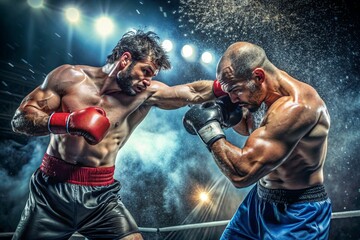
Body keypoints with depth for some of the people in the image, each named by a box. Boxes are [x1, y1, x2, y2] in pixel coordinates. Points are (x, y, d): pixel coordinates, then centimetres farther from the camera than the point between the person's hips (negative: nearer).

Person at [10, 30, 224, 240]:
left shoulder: (147, 94, -2)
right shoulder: (70, 77, -6)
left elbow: (193, 93, -3)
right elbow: (21, 118, -7)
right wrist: (68, 122, -22)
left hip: (101, 195, 1)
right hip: (53, 189, -1)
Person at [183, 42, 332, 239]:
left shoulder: (295, 106, -31)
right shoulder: (261, 92, -4)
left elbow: (242, 173, -33)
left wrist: (209, 128, -21)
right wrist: (230, 115, -3)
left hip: (298, 213, -8)